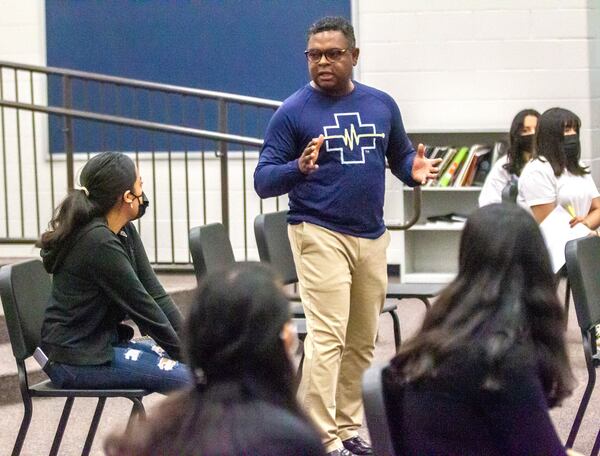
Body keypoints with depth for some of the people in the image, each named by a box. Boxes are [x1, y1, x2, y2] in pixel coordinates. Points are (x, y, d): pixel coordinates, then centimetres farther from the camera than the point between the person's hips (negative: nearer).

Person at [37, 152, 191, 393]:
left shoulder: (125, 233, 7)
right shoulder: (99, 242, -22)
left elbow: (155, 293, 5)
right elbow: (141, 306, -18)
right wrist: (183, 350, -8)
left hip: (106, 343, 9)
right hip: (77, 359, -9)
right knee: (189, 377, -18)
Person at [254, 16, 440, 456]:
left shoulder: (381, 105, 9)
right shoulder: (292, 112, -4)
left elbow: (400, 156, 17)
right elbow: (263, 180, -6)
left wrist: (414, 169, -7)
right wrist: (299, 169, -27)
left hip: (372, 237, 5)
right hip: (319, 234, -5)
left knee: (362, 342, 10)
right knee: (327, 338, -12)